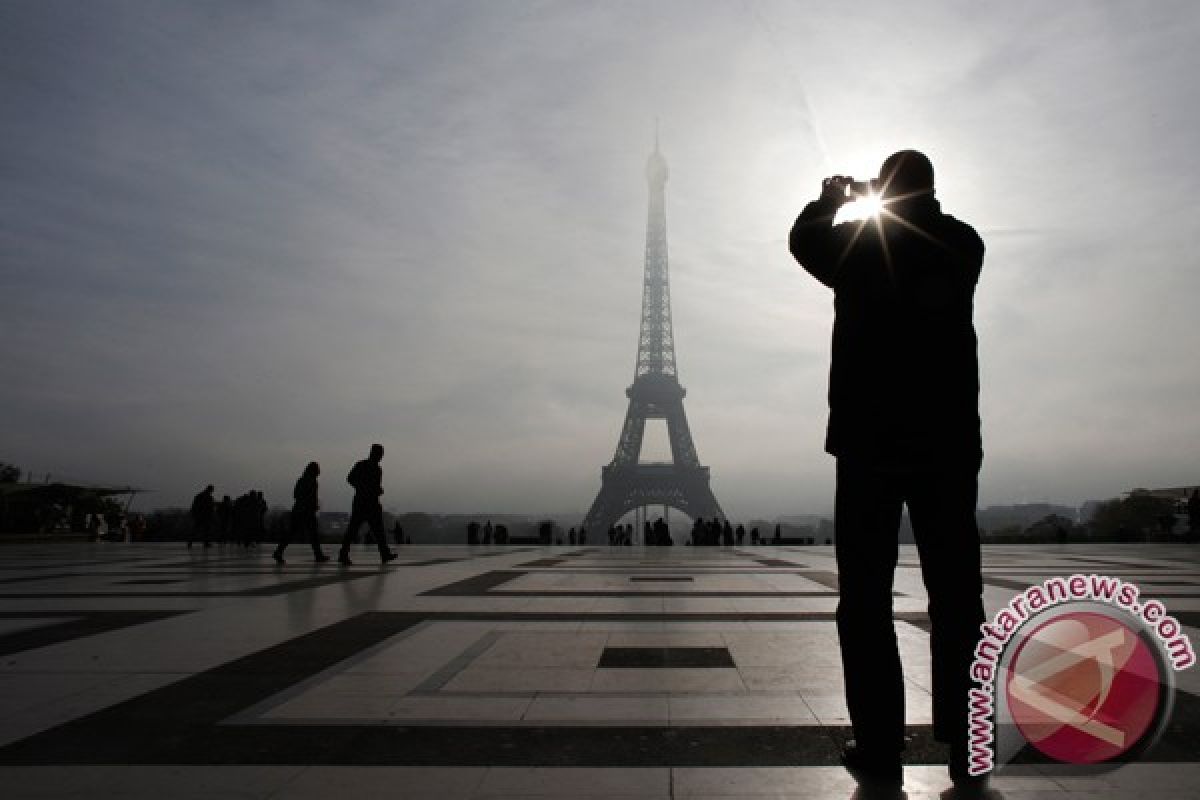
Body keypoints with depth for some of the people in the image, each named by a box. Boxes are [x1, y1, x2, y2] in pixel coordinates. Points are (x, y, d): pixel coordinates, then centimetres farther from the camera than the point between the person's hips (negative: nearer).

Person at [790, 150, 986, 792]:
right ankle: (966, 752, 12)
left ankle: (879, 752, 5)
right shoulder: (963, 243, 6)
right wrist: (904, 205, 38)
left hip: (869, 441, -2)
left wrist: (828, 201, 38)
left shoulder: (855, 244, 0)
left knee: (866, 598, 3)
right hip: (948, 441, 3)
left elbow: (804, 240, 20)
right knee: (957, 596, 8)